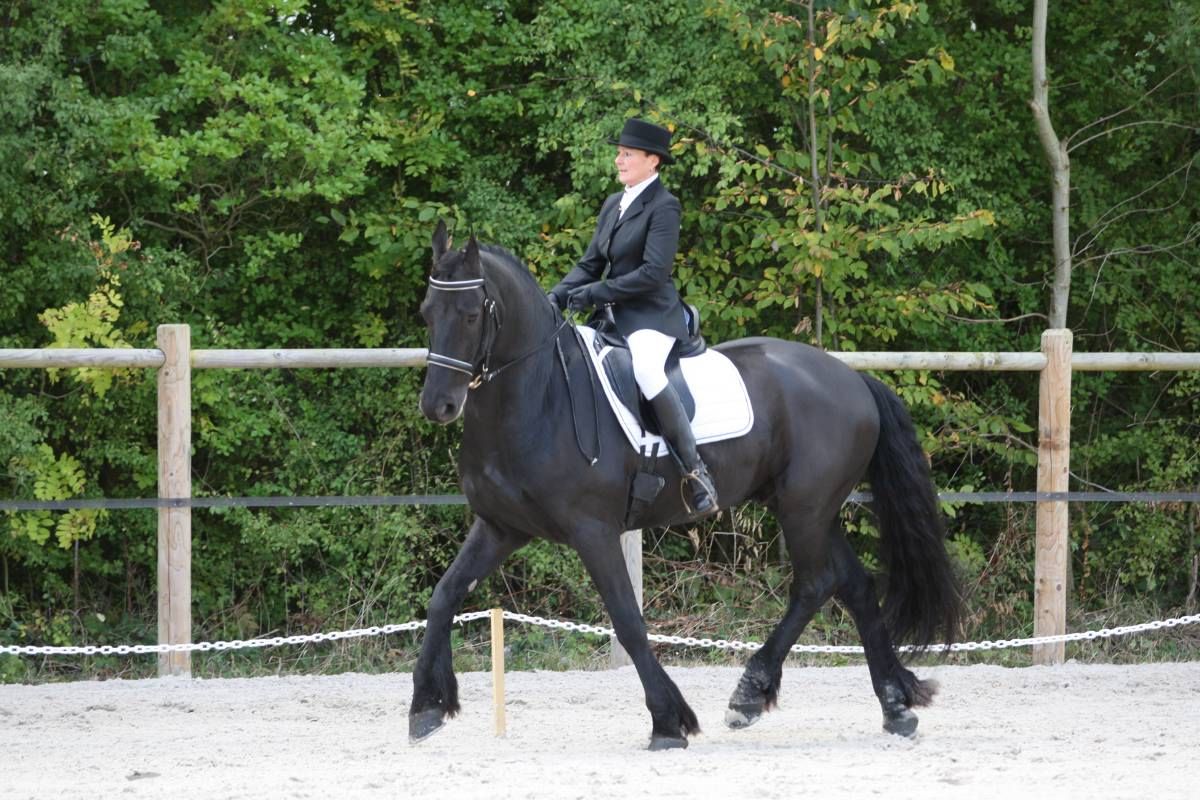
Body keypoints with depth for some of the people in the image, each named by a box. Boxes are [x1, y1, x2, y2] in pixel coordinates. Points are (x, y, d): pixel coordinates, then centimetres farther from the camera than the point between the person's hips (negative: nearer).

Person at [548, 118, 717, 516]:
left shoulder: (663, 207, -9)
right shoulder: (614, 204, 16)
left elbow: (653, 272, -18)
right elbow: (590, 265, 18)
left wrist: (594, 293, -20)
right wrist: (557, 296, 0)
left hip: (652, 315, -9)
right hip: (614, 317, 9)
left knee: (647, 372, -36)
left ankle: (696, 472, -33)